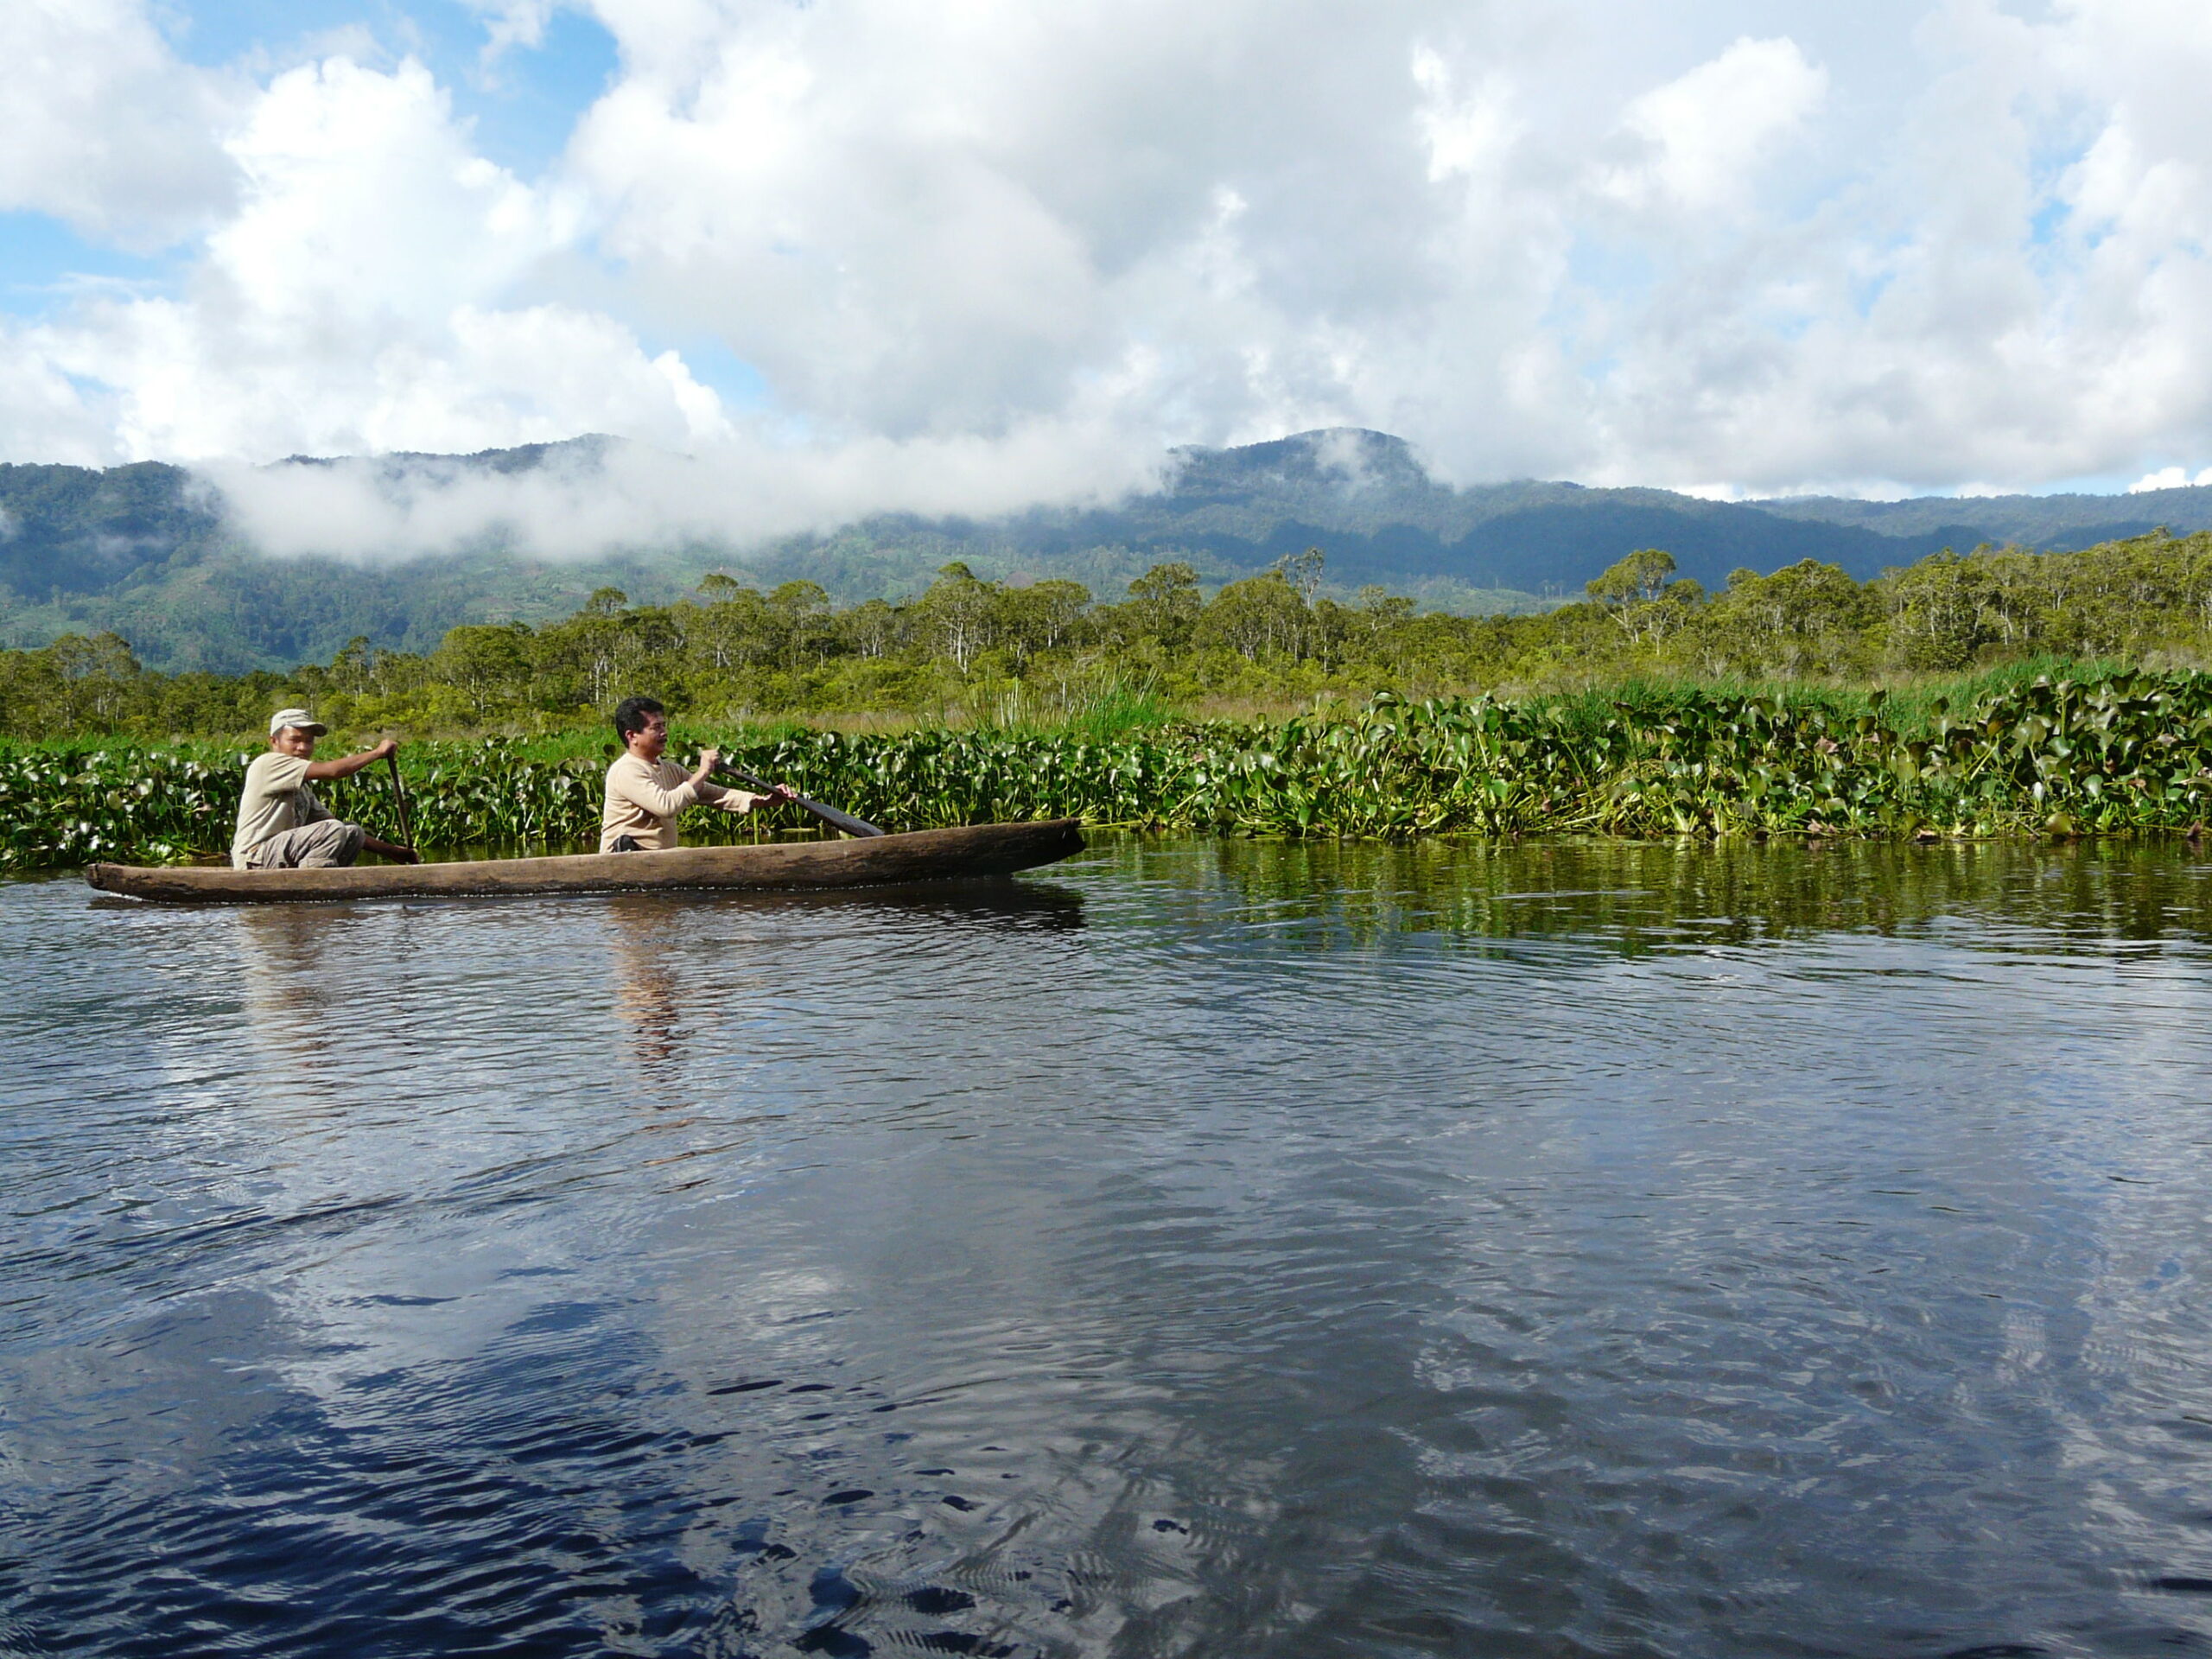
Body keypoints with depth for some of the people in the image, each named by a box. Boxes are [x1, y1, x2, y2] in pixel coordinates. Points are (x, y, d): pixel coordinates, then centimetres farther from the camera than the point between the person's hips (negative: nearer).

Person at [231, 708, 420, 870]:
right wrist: (377, 753, -5)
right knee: (333, 830, -23)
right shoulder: (268, 763, -7)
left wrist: (391, 851, 11)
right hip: (254, 861, -9)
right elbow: (332, 770, -18)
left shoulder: (303, 788, 20)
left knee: (354, 833, 6)